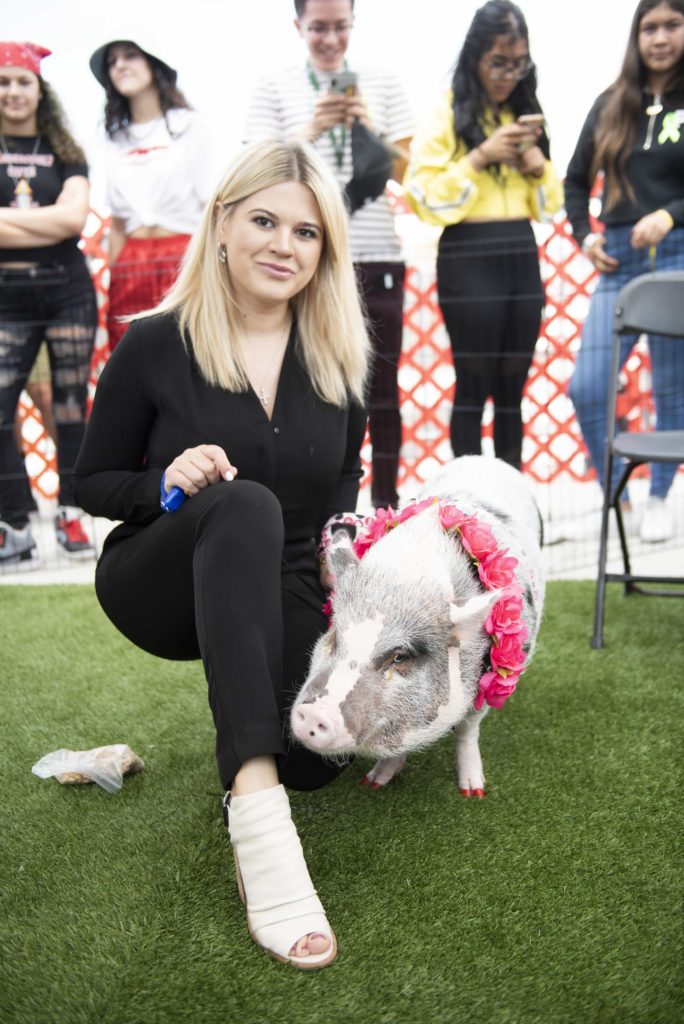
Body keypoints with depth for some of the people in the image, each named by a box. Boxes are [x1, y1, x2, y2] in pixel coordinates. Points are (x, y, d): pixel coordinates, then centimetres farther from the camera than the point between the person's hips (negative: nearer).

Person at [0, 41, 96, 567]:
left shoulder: (65, 152, 10)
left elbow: (74, 218, -7)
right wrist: (46, 224, -9)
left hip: (68, 290, 1)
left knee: (71, 404, 2)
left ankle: (71, 515, 13)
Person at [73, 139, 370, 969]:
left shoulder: (338, 357, 1)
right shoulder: (154, 347, -8)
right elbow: (92, 485, -1)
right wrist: (165, 481, -21)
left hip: (280, 593, 4)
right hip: (160, 583, -3)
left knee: (314, 759, -22)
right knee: (246, 506, -37)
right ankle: (255, 808, -46)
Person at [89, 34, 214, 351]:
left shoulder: (191, 128, 6)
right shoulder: (116, 141, 18)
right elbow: (117, 224, 19)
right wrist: (112, 283, 12)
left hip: (184, 264, -4)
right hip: (129, 274, 4)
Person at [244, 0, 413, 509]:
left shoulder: (383, 84, 13)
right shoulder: (275, 89, 9)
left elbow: (408, 170, 10)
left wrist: (366, 128, -7)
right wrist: (311, 130, -11)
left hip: (376, 257, 1)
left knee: (382, 389, 2)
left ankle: (386, 503, 12)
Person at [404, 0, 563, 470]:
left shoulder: (525, 113, 15)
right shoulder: (446, 113, -2)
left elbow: (548, 204, 16)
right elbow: (425, 198, -10)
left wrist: (536, 163, -2)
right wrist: (480, 157, -16)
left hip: (522, 259, 6)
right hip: (468, 261, -5)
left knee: (512, 392, 8)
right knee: (473, 388, -2)